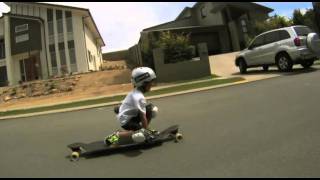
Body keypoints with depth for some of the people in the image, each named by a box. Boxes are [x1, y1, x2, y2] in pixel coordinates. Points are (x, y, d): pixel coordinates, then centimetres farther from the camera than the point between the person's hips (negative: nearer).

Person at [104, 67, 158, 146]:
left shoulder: (135, 92, 1)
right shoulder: (140, 97, -27)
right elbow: (143, 116, -22)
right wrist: (147, 130, -13)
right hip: (126, 120, -9)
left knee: (152, 109, 1)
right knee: (141, 136, -21)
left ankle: (142, 129, 13)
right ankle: (116, 135, -10)